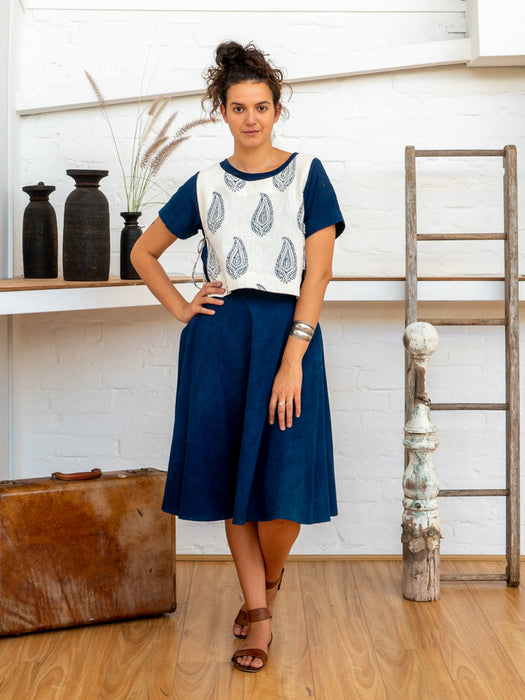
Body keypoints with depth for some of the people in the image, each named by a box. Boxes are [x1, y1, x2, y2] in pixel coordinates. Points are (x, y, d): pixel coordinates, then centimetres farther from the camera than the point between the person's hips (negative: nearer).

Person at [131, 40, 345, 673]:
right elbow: (143, 252, 22)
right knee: (232, 481, 4)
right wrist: (180, 308, 7)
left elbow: (316, 274, -5)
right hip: (217, 340, 2)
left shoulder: (307, 175, 4)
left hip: (287, 334, -2)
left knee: (282, 485, -7)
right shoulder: (205, 186, 10)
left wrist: (292, 360, -14)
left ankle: (269, 579, 25)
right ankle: (259, 613, 18)